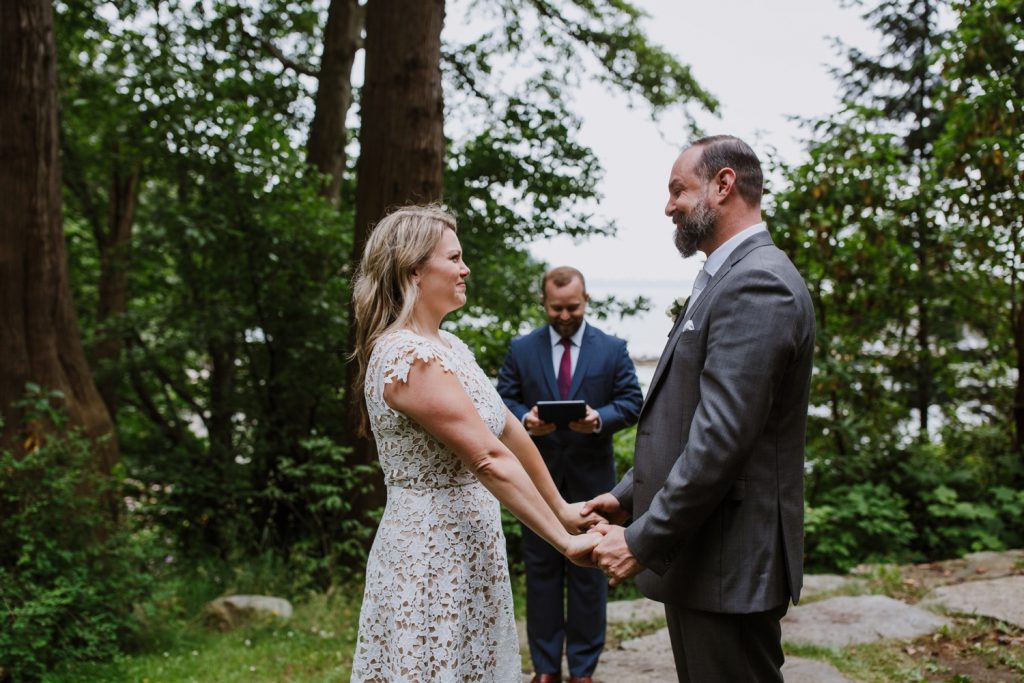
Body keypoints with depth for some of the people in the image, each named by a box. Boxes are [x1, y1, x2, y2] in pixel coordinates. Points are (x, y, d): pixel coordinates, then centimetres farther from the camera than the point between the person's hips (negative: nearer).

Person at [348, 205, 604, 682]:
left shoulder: (448, 345, 8)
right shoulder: (409, 357, -21)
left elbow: (510, 432, 12)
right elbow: (490, 459, -24)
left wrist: (561, 509, 15)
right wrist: (564, 541, -22)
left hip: (467, 547, 9)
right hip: (432, 552, -9)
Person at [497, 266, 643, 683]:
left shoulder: (613, 349, 3)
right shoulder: (521, 350, 4)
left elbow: (631, 402, 0)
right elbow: (503, 400, 3)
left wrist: (599, 418, -19)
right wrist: (525, 419, -19)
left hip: (591, 478, 0)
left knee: (589, 572, 6)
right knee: (541, 571, 6)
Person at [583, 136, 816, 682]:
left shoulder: (758, 285, -18)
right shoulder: (727, 278, 15)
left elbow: (721, 439, -25)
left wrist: (643, 542, -19)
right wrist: (628, 495, 12)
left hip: (727, 562, -10)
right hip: (698, 554, 10)